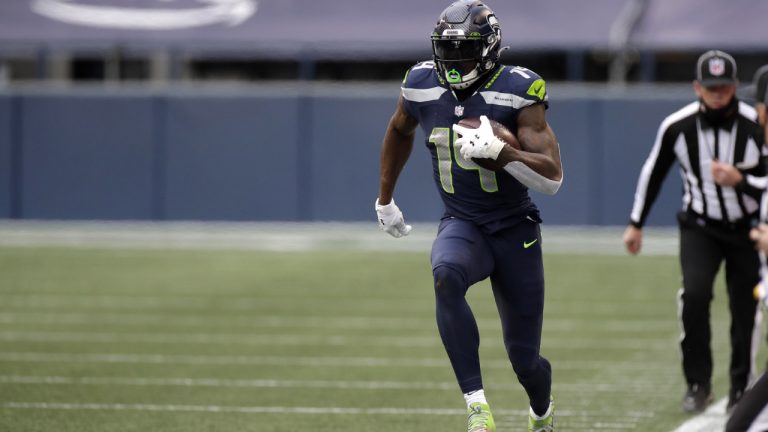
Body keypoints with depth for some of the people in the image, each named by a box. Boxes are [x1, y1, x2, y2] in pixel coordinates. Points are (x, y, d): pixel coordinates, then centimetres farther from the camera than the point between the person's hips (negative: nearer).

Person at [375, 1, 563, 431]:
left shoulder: (518, 92, -16)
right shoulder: (423, 86, -4)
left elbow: (552, 178, -21)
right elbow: (399, 132, 21)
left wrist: (498, 149, -35)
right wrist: (385, 198, 26)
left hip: (515, 231, -2)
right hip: (461, 225, 2)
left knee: (525, 359, 4)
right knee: (446, 278, -36)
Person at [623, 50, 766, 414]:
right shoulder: (677, 126, -11)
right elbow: (653, 172, 5)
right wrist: (636, 223, 10)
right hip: (699, 227, 0)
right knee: (694, 293, -21)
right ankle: (698, 383, -10)